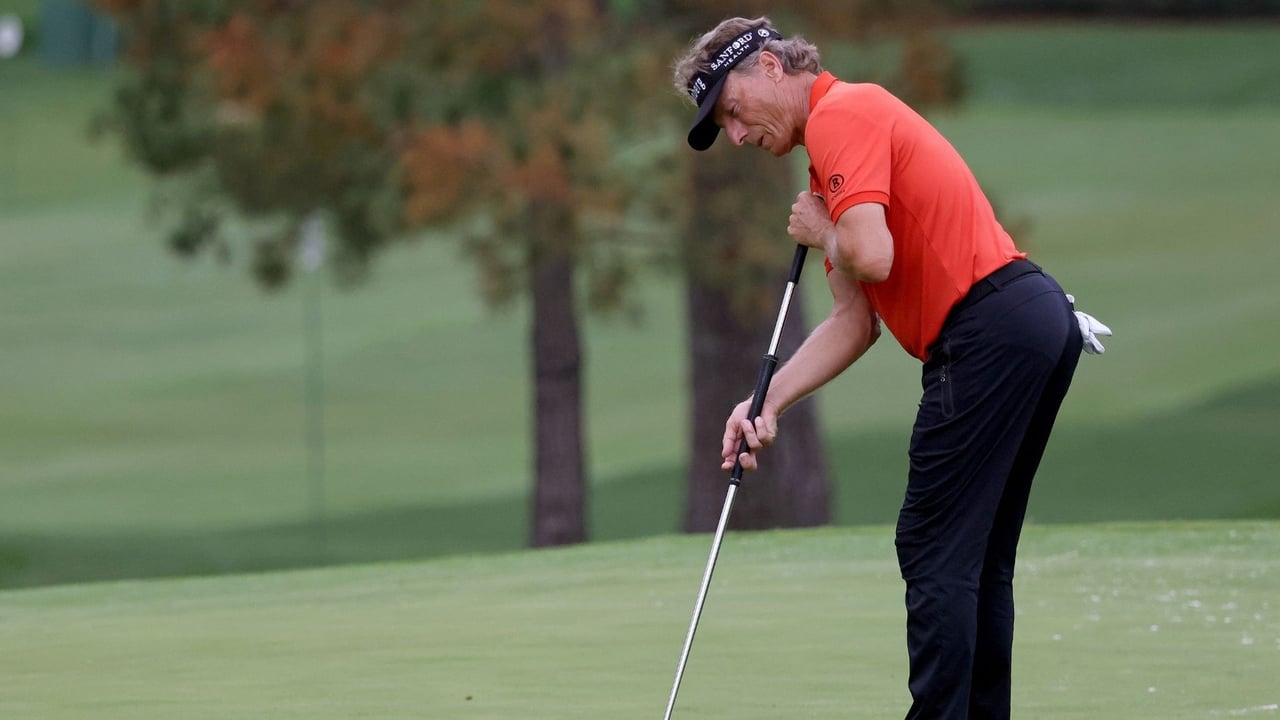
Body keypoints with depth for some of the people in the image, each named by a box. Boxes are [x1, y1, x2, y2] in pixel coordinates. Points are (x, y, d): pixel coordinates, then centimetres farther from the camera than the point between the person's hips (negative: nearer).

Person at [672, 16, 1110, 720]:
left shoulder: (842, 114, -7)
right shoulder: (839, 141, 25)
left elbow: (871, 257, -21)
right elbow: (855, 321, 21)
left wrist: (820, 235, 1)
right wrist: (768, 401, 10)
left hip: (991, 330, -10)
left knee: (934, 550, -8)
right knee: (977, 556, 13)